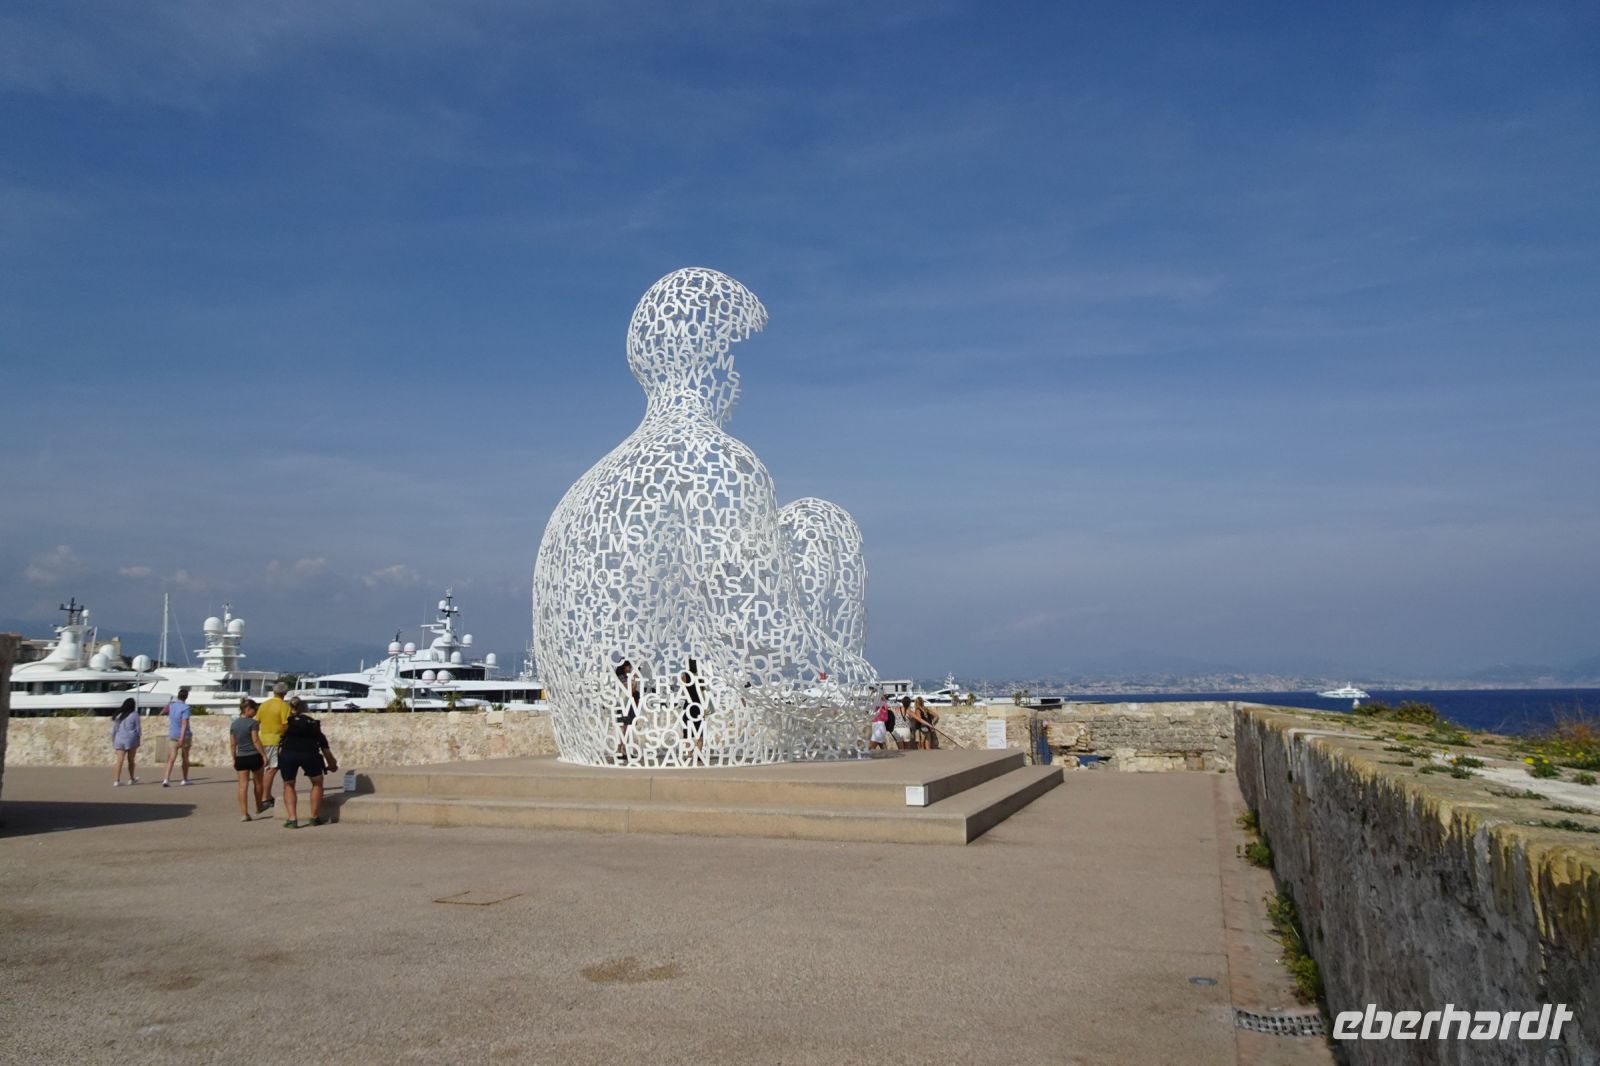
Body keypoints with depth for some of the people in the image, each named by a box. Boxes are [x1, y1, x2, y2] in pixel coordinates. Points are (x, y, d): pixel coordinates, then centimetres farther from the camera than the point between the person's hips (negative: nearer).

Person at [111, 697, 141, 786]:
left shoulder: (118, 715, 8)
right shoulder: (134, 715, -3)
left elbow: (114, 729, 10)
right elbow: (138, 729, -1)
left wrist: (113, 741, 18)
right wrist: (138, 740, 11)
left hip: (119, 740, 2)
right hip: (131, 739, -2)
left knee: (119, 760, -3)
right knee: (131, 760, 11)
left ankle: (117, 780, -13)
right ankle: (131, 779, 22)